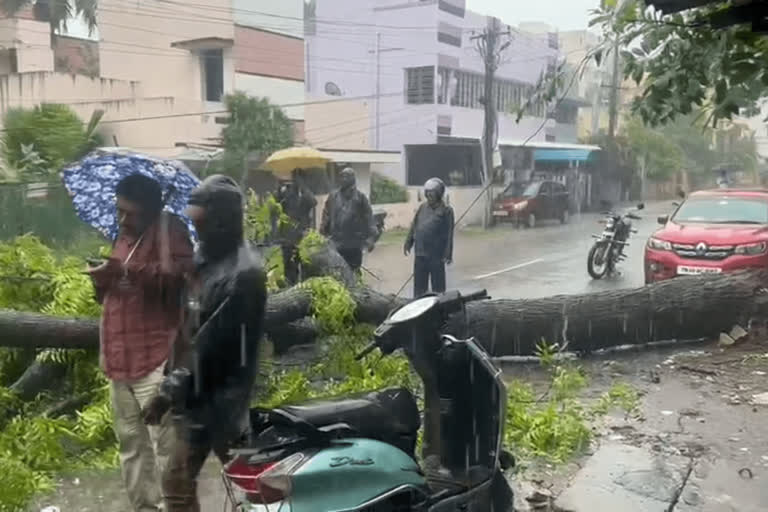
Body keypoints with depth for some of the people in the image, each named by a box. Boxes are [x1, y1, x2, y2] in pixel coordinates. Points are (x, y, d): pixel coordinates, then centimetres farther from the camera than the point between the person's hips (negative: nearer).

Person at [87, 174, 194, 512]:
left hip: (156, 359, -9)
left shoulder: (169, 229, -7)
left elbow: (181, 275, -24)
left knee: (165, 446, -9)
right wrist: (103, 280, 3)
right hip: (120, 358, 9)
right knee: (131, 443, 17)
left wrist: (128, 272, -32)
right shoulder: (123, 237, 18)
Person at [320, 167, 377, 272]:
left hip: (354, 244, -2)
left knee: (354, 270, 6)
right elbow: (326, 217, 10)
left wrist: (370, 238, -9)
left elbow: (368, 218, -3)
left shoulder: (360, 197, -1)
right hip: (335, 244, 2)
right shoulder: (333, 197, 7)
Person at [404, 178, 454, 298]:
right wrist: (408, 243, 11)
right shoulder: (423, 207, 9)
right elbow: (414, 227, 15)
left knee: (438, 285, 5)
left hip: (436, 255, -5)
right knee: (419, 284, 13)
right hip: (420, 253, 5)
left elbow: (449, 234, -9)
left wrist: (448, 254, -13)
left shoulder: (446, 210, -6)